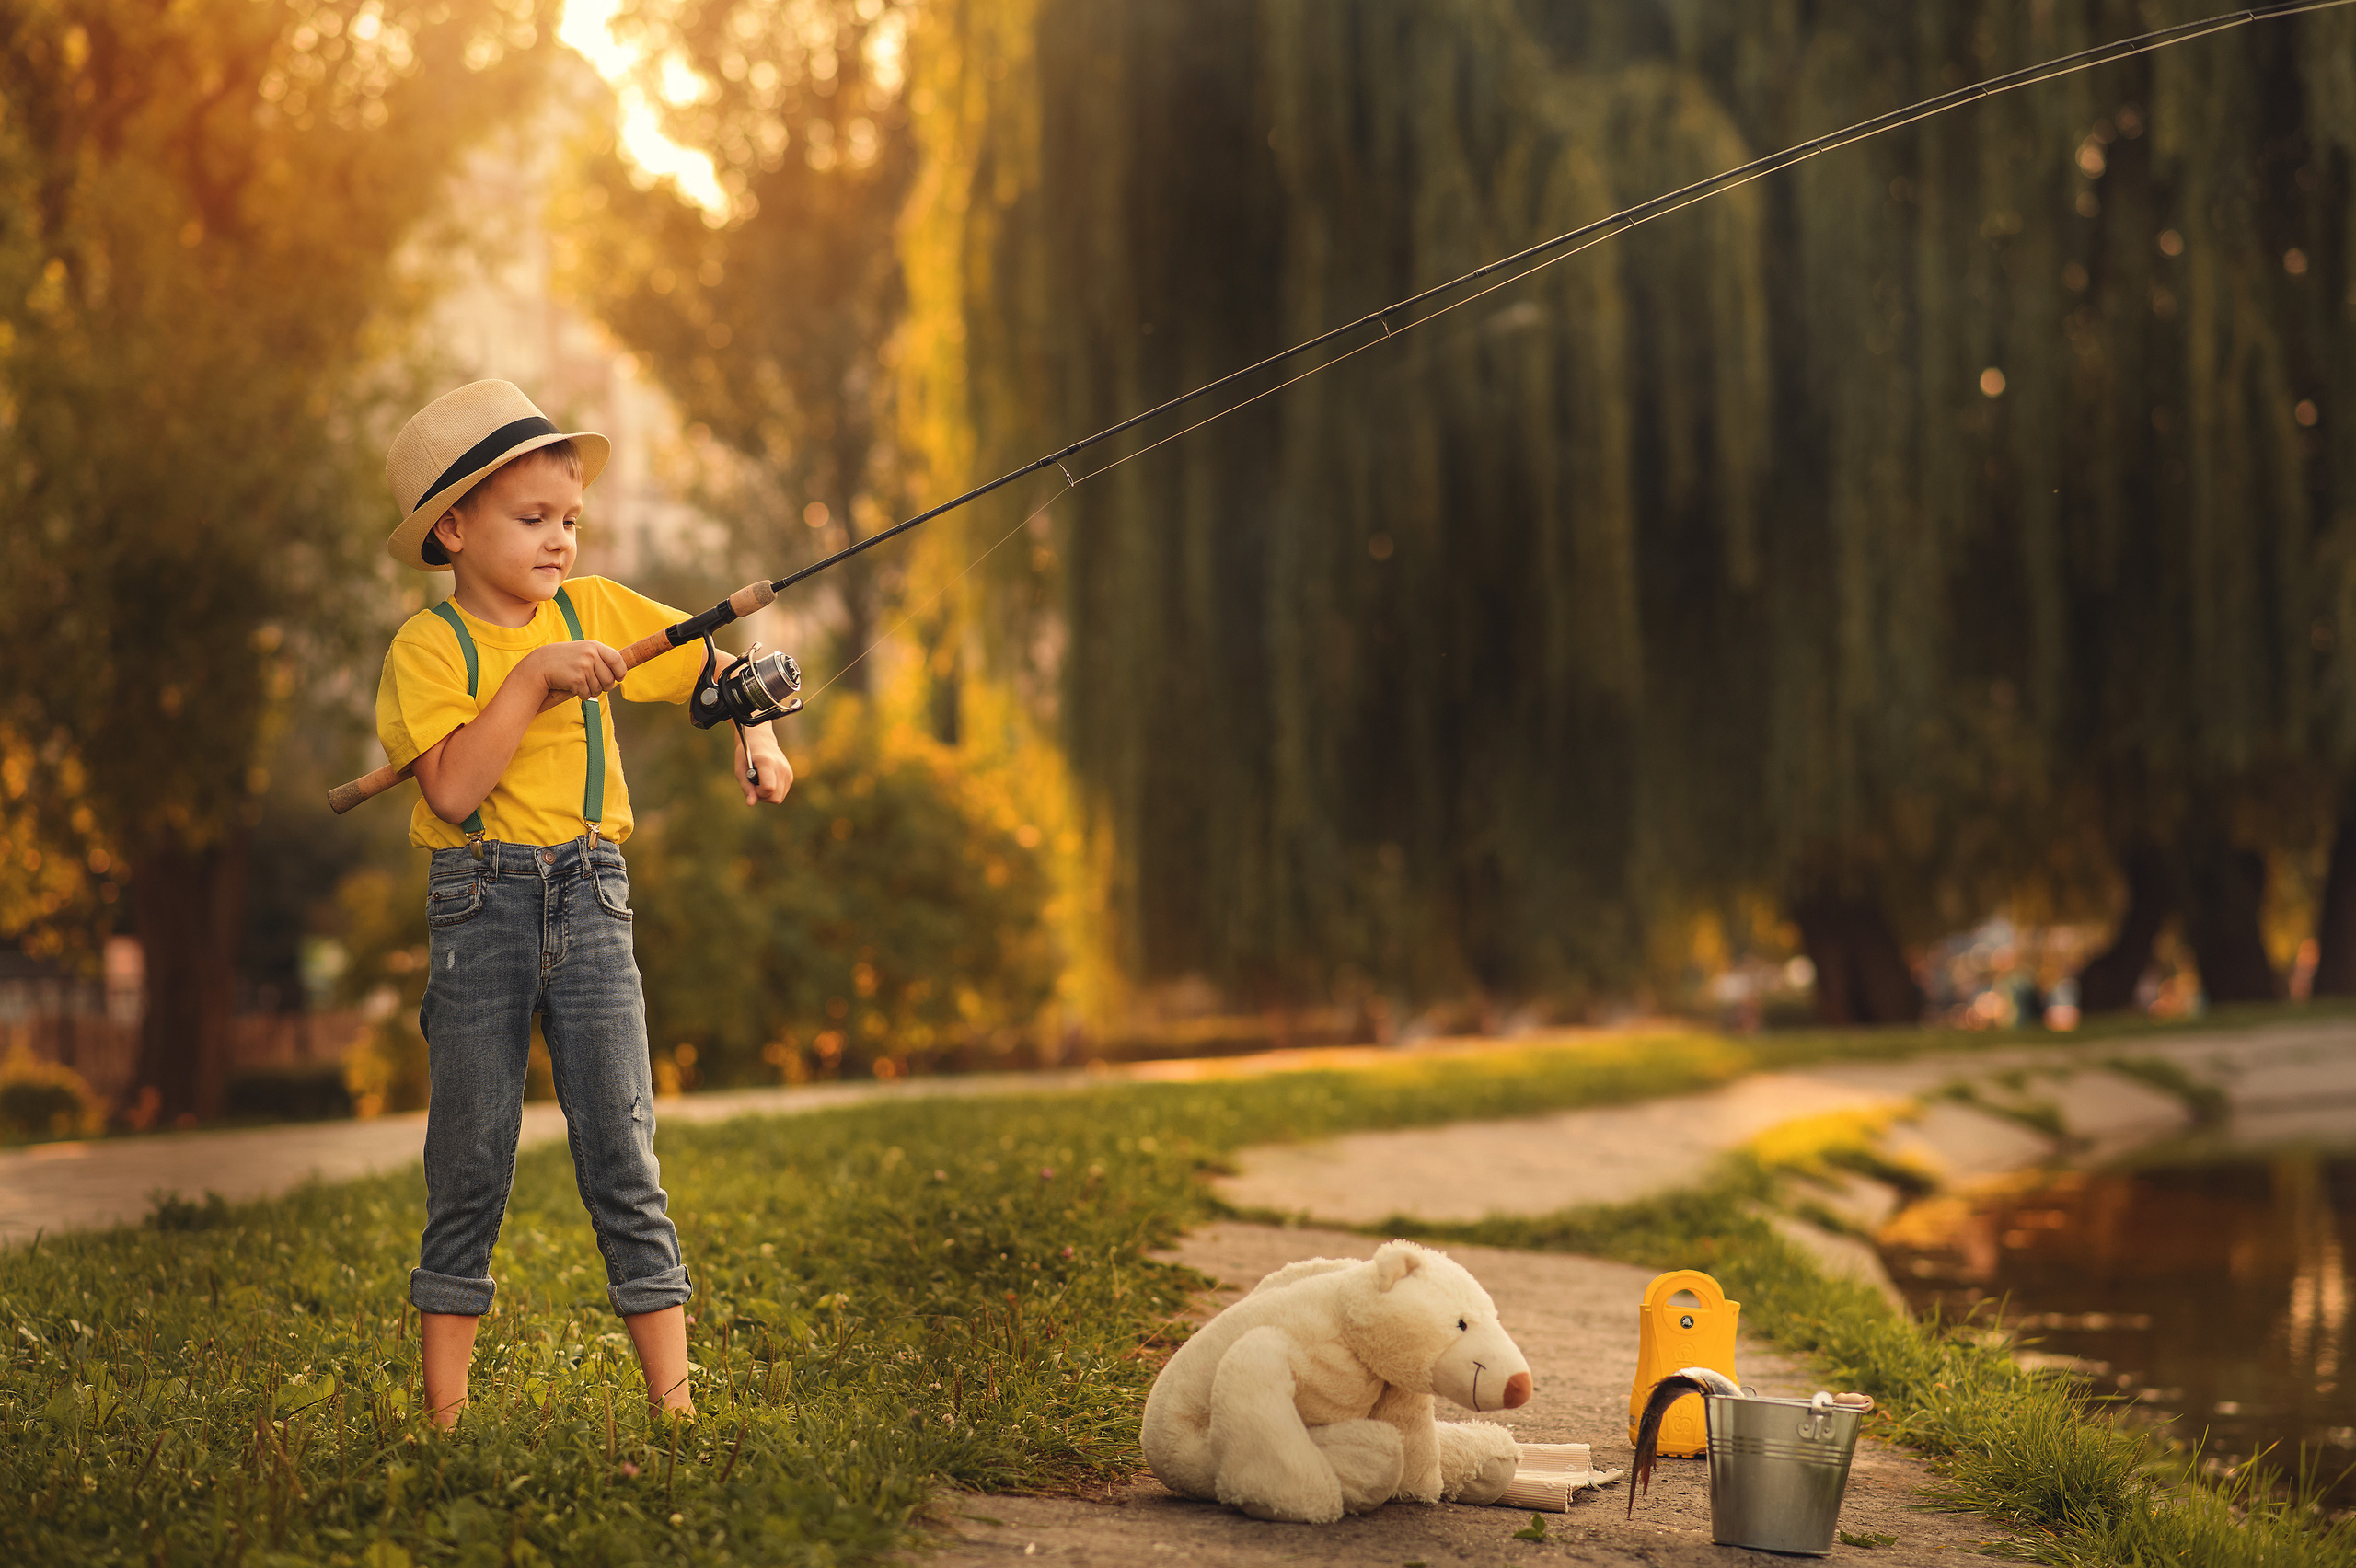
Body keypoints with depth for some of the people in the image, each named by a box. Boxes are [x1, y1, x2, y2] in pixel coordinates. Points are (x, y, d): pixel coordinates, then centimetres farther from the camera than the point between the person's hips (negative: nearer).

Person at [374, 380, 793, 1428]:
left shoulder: (594, 610, 8)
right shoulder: (429, 645, -5)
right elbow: (454, 790, -17)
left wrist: (756, 734, 0)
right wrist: (532, 676, -18)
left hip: (590, 904, 3)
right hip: (479, 906, -3)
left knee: (623, 1157, -2)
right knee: (470, 1163, 2)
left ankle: (673, 1400, -1)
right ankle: (444, 1411, 11)